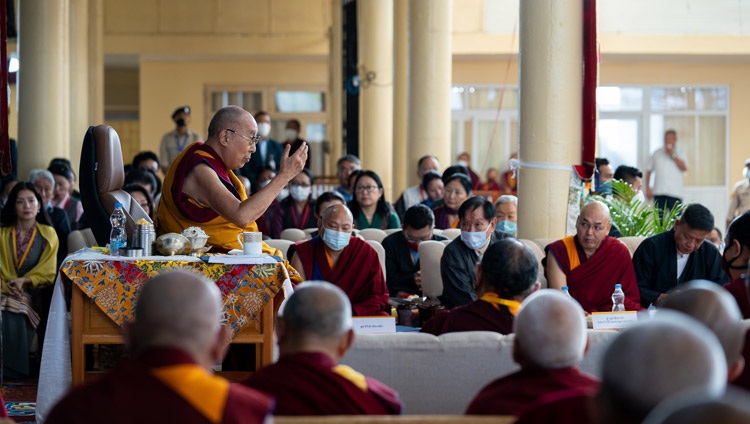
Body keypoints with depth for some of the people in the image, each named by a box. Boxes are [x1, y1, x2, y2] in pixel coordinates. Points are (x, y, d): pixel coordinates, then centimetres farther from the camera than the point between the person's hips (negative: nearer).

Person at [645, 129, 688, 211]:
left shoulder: (680, 154, 9)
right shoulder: (657, 154, 13)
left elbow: (684, 167, -8)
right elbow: (649, 171, 15)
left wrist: (673, 155, -10)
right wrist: (648, 188, 7)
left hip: (675, 193, -2)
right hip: (658, 192, 2)